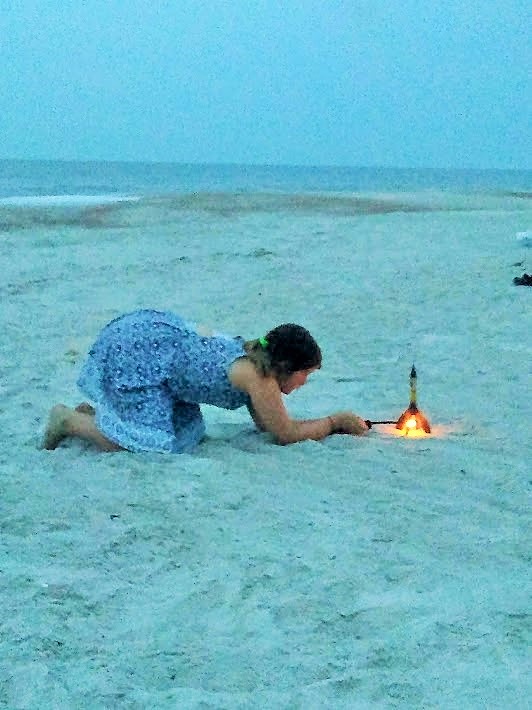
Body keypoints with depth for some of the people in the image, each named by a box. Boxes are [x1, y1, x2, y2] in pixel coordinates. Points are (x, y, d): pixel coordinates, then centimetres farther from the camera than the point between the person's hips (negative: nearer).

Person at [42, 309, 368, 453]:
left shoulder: (256, 355, 6)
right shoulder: (258, 376, -19)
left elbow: (266, 423, 13)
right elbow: (286, 434, -11)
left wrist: (335, 423, 9)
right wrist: (335, 421, 1)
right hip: (135, 350, -9)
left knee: (190, 433, 11)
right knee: (153, 444, -13)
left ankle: (95, 413, 19)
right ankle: (69, 420, 1)